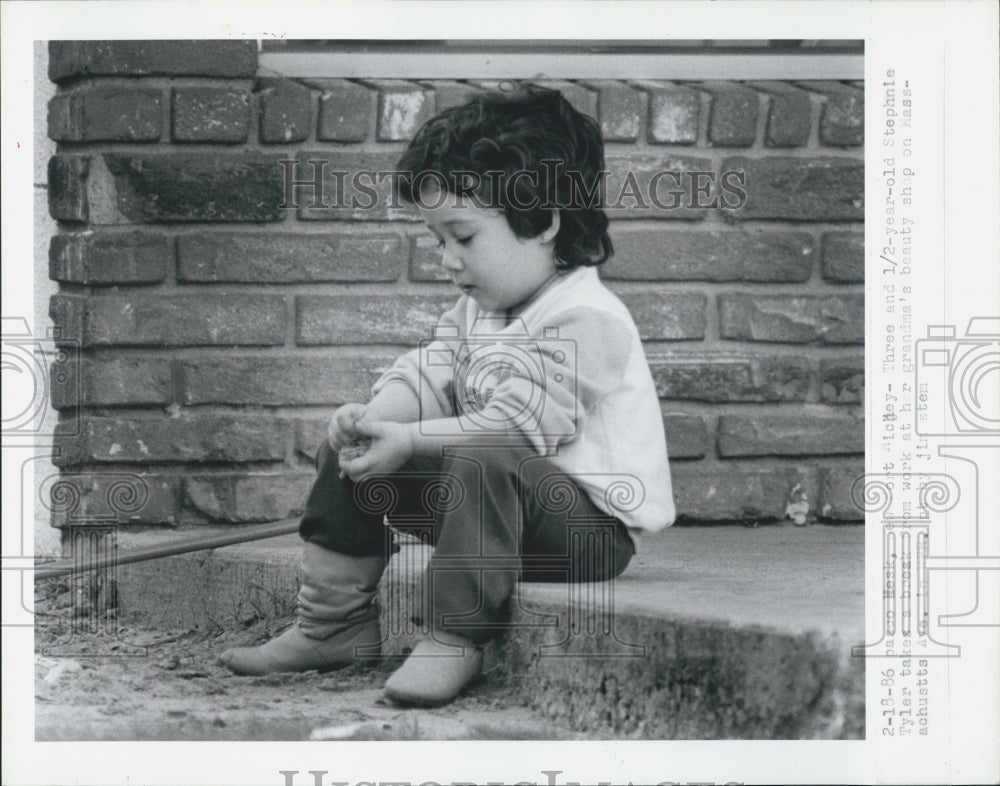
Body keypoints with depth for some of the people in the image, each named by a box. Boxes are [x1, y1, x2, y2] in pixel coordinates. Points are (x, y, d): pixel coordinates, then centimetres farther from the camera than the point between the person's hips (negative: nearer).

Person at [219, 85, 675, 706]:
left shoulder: (585, 320, -21)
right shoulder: (476, 311, 11)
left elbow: (517, 424, -26)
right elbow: (426, 376, 4)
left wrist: (408, 441, -24)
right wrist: (373, 419, -18)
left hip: (593, 521, -10)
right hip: (496, 493, 10)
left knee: (481, 463, -40)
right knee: (348, 451, 9)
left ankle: (455, 639, -33)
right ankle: (336, 621, 11)